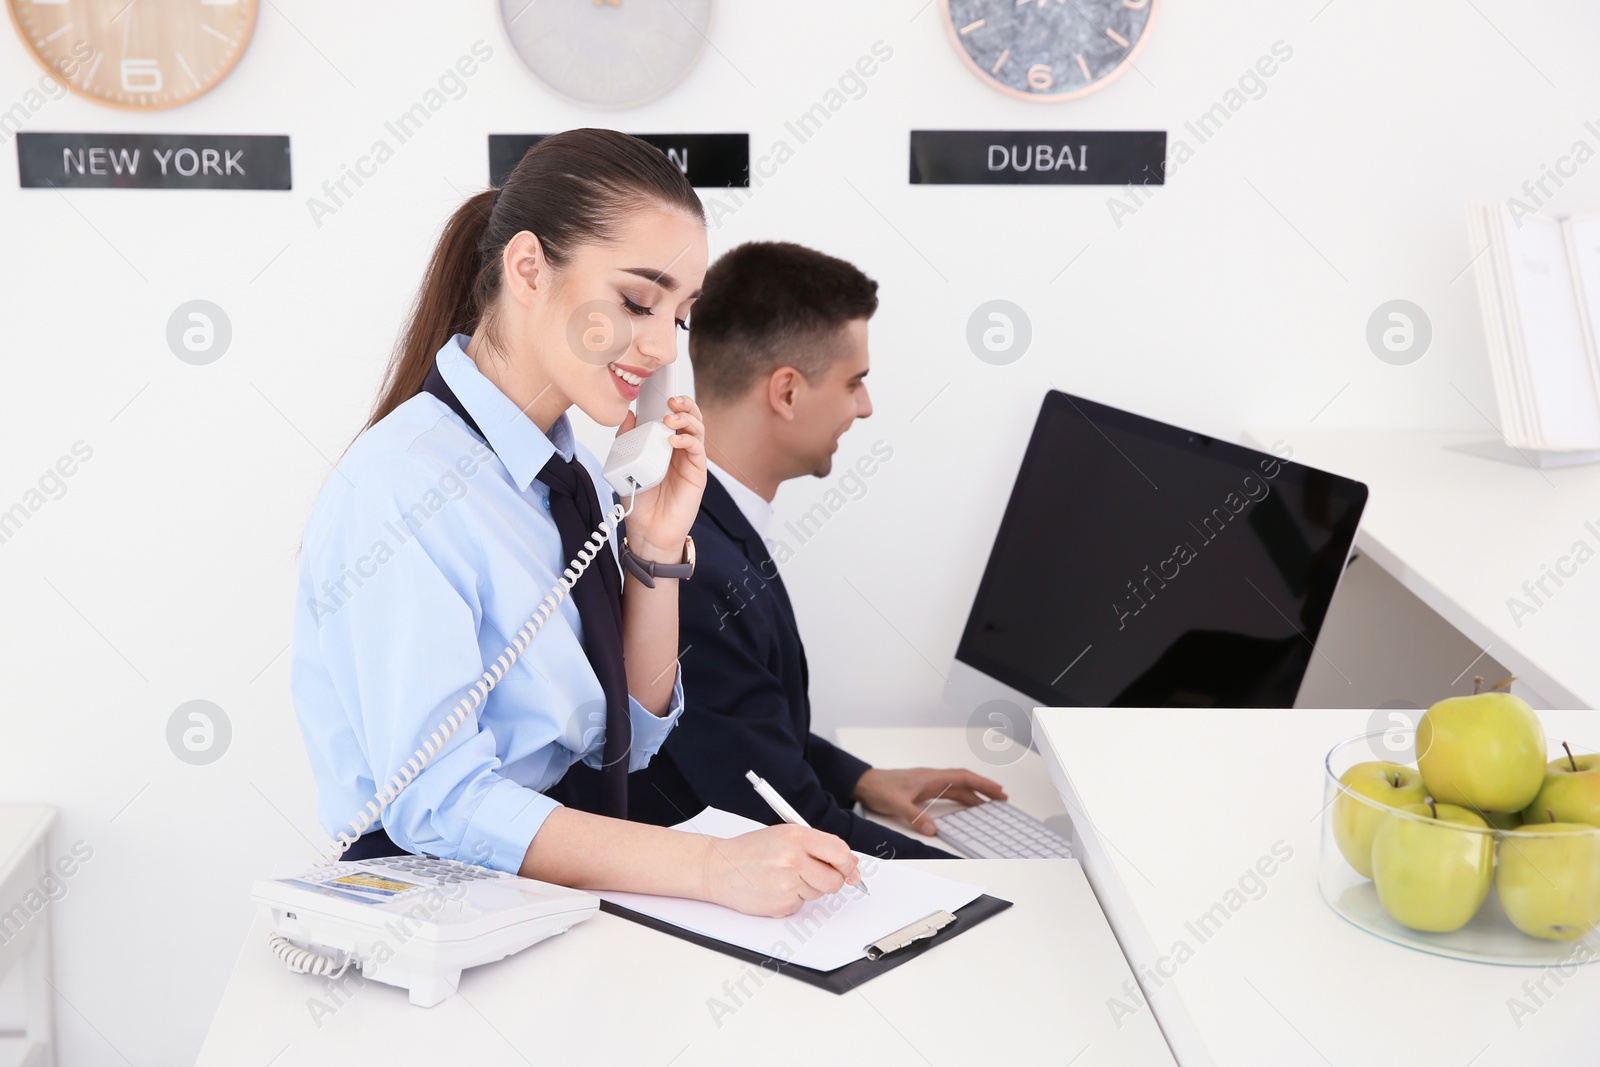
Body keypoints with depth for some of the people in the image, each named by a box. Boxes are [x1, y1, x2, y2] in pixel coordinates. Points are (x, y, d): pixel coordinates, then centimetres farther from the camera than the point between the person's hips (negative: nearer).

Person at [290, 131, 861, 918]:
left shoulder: (570, 470, 7)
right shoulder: (403, 484, -18)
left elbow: (630, 736, 11)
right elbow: (438, 806, -24)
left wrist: (659, 552, -4)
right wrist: (713, 866, -30)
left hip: (564, 891, 7)